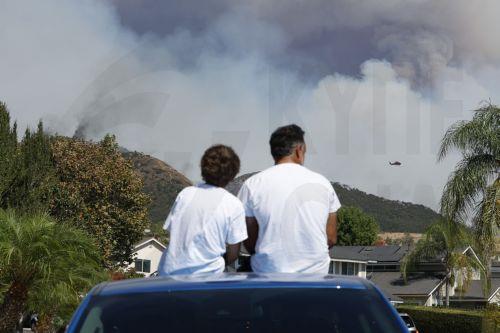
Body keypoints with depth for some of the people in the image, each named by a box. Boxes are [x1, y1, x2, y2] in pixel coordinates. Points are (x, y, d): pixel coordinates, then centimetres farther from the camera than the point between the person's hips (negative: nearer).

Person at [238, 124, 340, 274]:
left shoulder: (252, 185, 0)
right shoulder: (322, 183, 5)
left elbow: (249, 242, 3)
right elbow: (331, 239, 9)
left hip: (269, 272, -1)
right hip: (316, 272, 2)